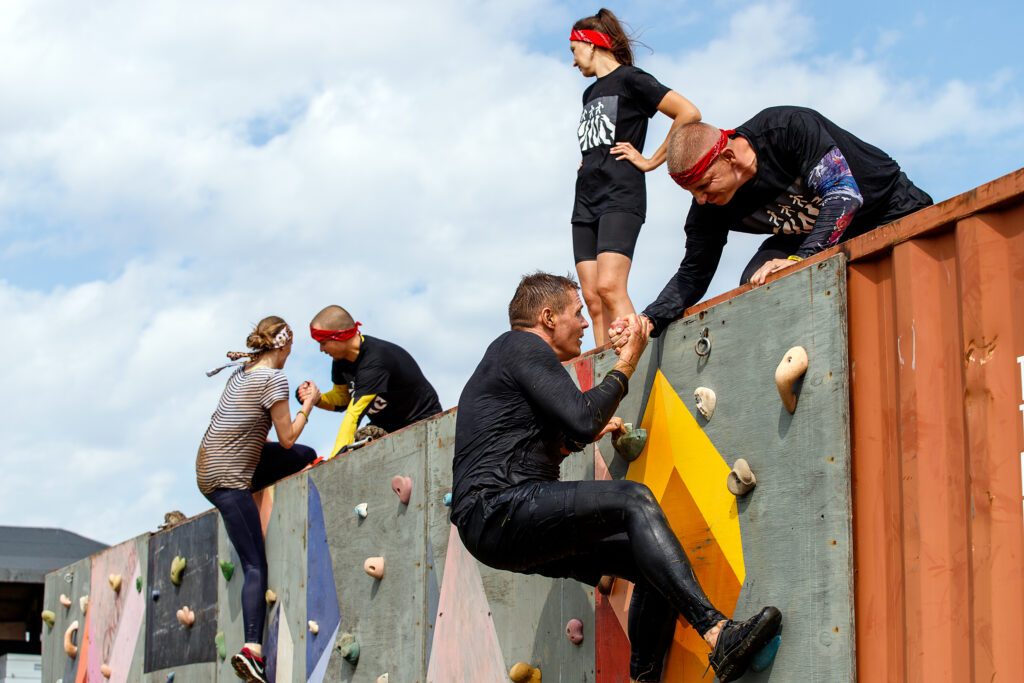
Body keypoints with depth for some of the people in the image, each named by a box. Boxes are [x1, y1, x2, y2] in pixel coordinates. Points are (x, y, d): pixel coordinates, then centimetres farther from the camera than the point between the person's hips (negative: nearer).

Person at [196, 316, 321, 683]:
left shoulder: (242, 370, 12)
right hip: (228, 480, -8)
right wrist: (309, 403, 2)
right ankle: (252, 649, -21)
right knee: (256, 566, -10)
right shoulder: (274, 378, -13)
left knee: (306, 457, 14)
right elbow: (287, 438, -9)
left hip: (209, 468, 8)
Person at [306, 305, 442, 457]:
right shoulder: (341, 359, -3)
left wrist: (333, 461, -37)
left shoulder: (375, 361, -30)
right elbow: (342, 399, 9)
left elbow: (354, 415, -34)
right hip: (385, 426, 8)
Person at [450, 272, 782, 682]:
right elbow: (583, 418, -16)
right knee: (635, 501, -26)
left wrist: (581, 438, 28)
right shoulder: (522, 347, -3)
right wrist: (627, 363, -3)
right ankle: (718, 635, -38)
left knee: (653, 567, 0)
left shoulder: (515, 352, 29)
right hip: (498, 511, -10)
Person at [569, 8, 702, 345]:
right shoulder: (590, 93, 23)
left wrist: (651, 161, -8)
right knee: (592, 298, -4)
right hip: (586, 201, 8)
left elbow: (689, 113, -11)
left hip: (621, 196, -8)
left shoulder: (630, 79, -1)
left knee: (609, 287, -24)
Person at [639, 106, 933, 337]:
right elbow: (693, 273, -7)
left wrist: (801, 258, -46)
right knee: (754, 282, -19)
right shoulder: (708, 209, -15)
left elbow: (845, 193, -36)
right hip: (809, 238, 5)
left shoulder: (789, 127, -32)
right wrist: (650, 319, -25)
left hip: (892, 212, -5)